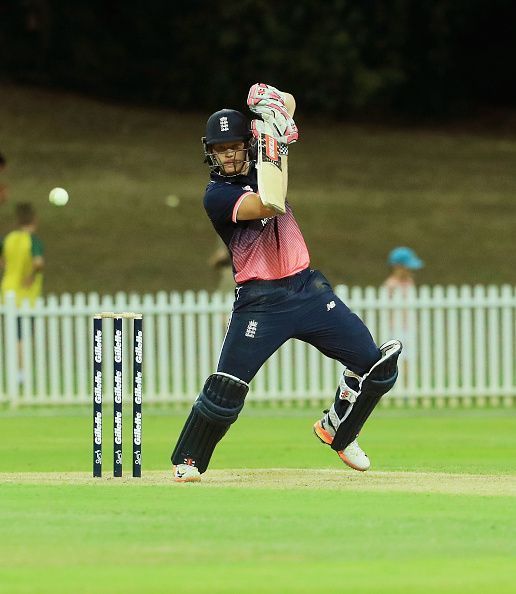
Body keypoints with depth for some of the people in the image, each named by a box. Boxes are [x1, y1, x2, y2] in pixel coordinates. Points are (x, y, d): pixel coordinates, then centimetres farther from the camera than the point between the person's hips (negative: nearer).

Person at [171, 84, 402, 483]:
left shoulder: (264, 166, 9)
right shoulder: (217, 195, -10)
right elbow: (267, 204, -26)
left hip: (307, 286, 6)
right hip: (259, 299, -6)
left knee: (376, 363, 2)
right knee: (226, 388, -15)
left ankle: (336, 430, 24)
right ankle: (187, 462, 3)